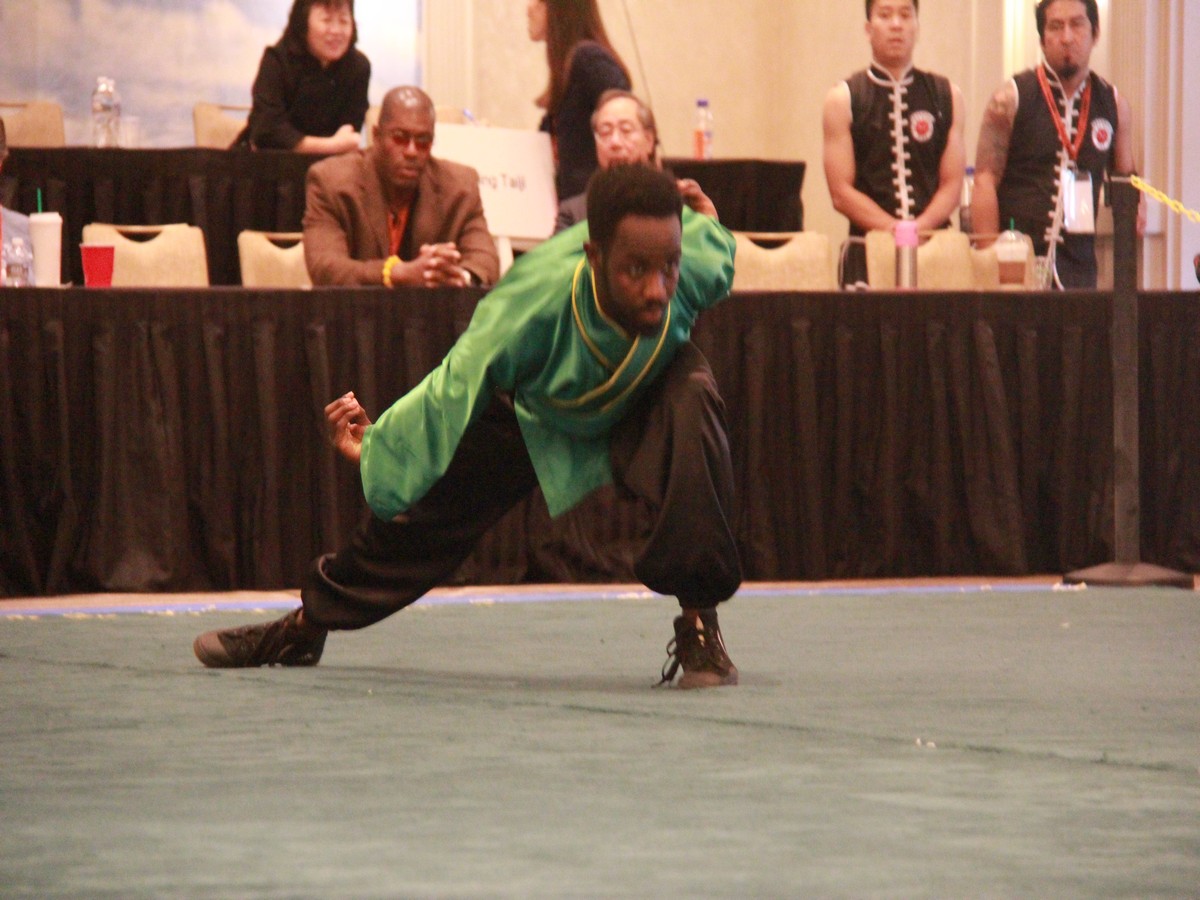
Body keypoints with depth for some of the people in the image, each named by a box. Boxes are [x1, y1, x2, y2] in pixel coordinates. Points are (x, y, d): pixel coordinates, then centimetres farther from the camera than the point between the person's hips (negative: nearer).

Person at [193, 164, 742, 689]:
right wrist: (376, 449, -13)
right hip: (532, 407, 0)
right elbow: (454, 386, -26)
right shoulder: (533, 303, -44)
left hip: (645, 392, 0)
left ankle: (699, 626, -23)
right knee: (426, 505, 4)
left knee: (691, 406, -35)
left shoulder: (701, 266, -39)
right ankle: (304, 627, 32)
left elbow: (709, 233, -11)